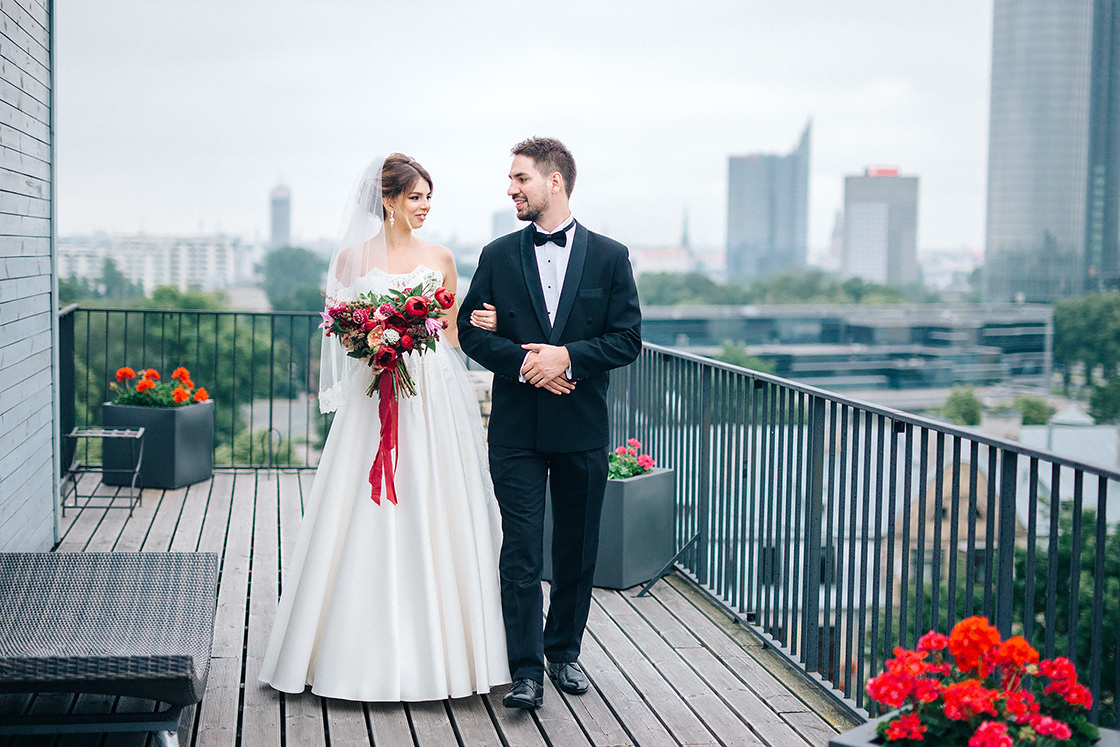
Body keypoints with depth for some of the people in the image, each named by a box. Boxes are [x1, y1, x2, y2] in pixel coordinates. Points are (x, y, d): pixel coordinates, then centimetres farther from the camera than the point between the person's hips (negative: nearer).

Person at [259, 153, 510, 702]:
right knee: (367, 519, -3)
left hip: (432, 395, 1)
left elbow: (449, 331, 14)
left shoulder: (440, 258, 10)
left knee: (431, 517, 1)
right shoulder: (354, 256, 4)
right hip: (373, 394, -1)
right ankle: (370, 651, 6)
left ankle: (434, 648, 10)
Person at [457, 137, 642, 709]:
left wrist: (568, 356, -16)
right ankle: (526, 671, -2)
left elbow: (627, 339, -1)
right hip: (516, 427, 0)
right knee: (520, 552, -4)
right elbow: (472, 333, 4)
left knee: (577, 550, 11)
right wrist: (523, 361, -13)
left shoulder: (609, 256, 2)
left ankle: (564, 650, 27)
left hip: (582, 428, 1)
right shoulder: (498, 256, 5)